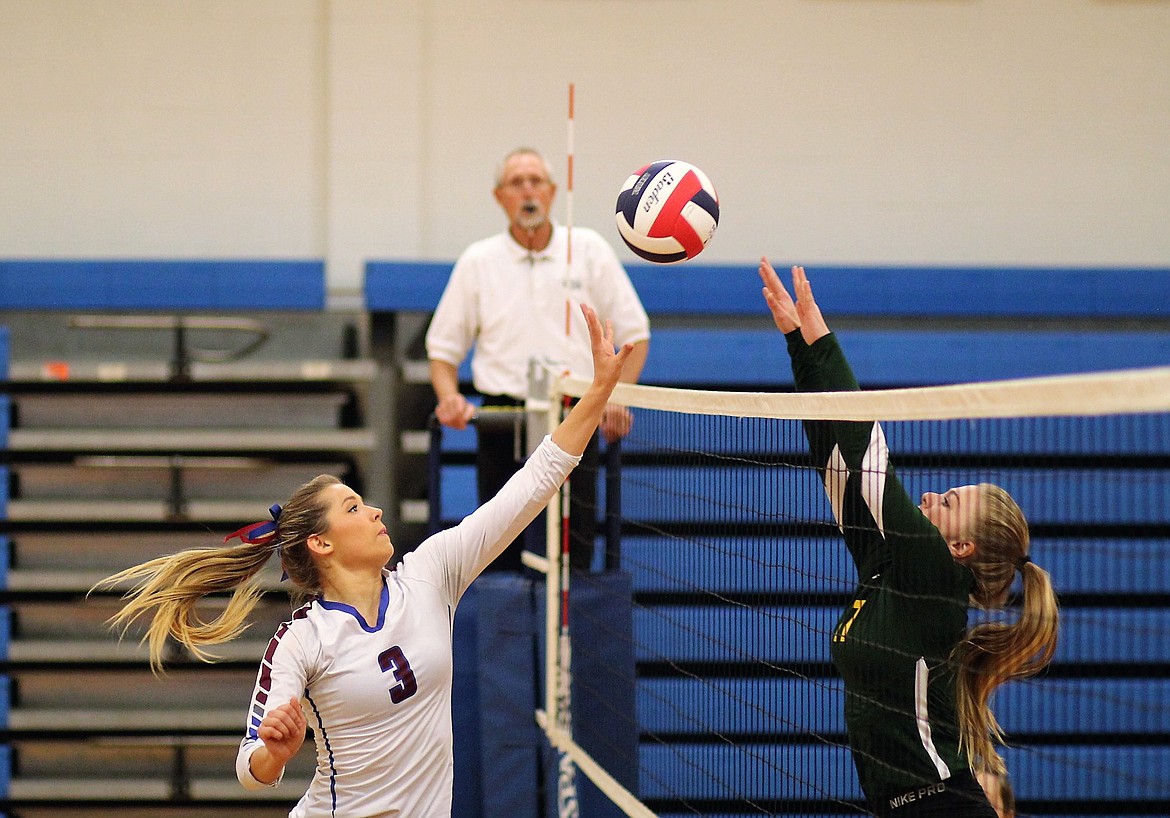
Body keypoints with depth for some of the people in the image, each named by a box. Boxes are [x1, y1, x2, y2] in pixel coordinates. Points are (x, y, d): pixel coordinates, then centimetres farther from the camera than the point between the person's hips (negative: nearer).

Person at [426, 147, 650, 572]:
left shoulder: (589, 250, 6)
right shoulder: (477, 261, 7)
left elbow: (633, 333, 9)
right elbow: (444, 345, 13)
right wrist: (448, 396, -6)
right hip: (502, 422, 1)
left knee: (574, 559, -6)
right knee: (502, 557, -2)